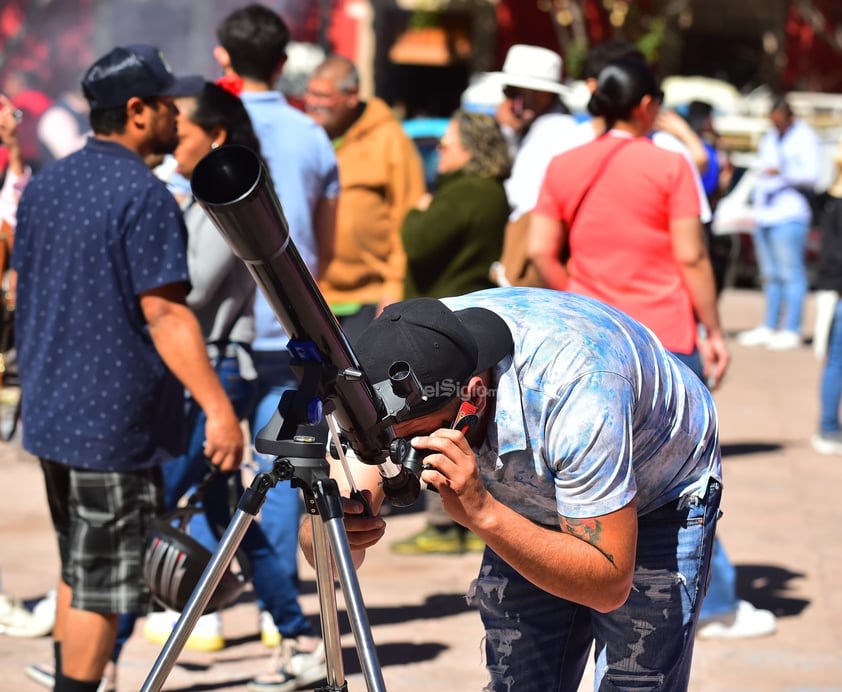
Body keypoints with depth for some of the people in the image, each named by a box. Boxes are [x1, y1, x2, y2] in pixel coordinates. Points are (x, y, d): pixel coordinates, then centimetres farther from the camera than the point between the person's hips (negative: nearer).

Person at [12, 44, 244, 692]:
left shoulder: (45, 183, 11)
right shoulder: (143, 197, -16)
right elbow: (163, 312, -22)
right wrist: (218, 408, -23)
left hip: (51, 413, 9)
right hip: (116, 422, -9)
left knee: (77, 570, 19)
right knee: (104, 586, -2)